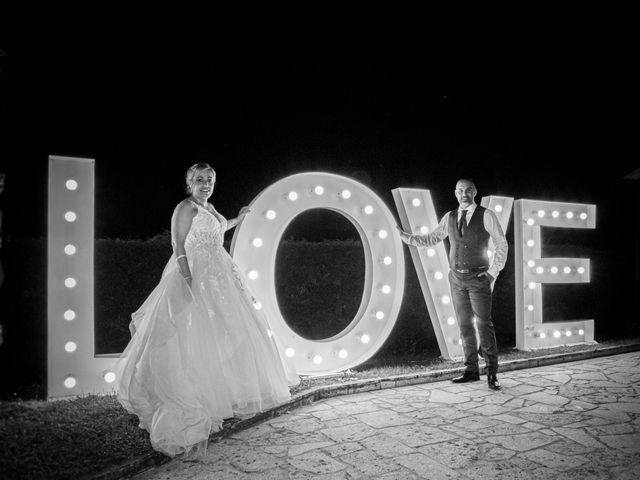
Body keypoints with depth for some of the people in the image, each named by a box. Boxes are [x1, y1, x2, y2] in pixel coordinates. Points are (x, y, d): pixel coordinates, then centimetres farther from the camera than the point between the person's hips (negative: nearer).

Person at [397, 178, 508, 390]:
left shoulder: (486, 215, -4)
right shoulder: (449, 217, 8)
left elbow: (502, 244, -2)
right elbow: (431, 239, 14)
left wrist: (493, 272, -8)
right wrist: (406, 237, 2)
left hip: (479, 278, -4)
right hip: (457, 277, 4)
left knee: (484, 323, -7)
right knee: (464, 325, 8)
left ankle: (492, 373, 3)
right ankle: (471, 371, 16)